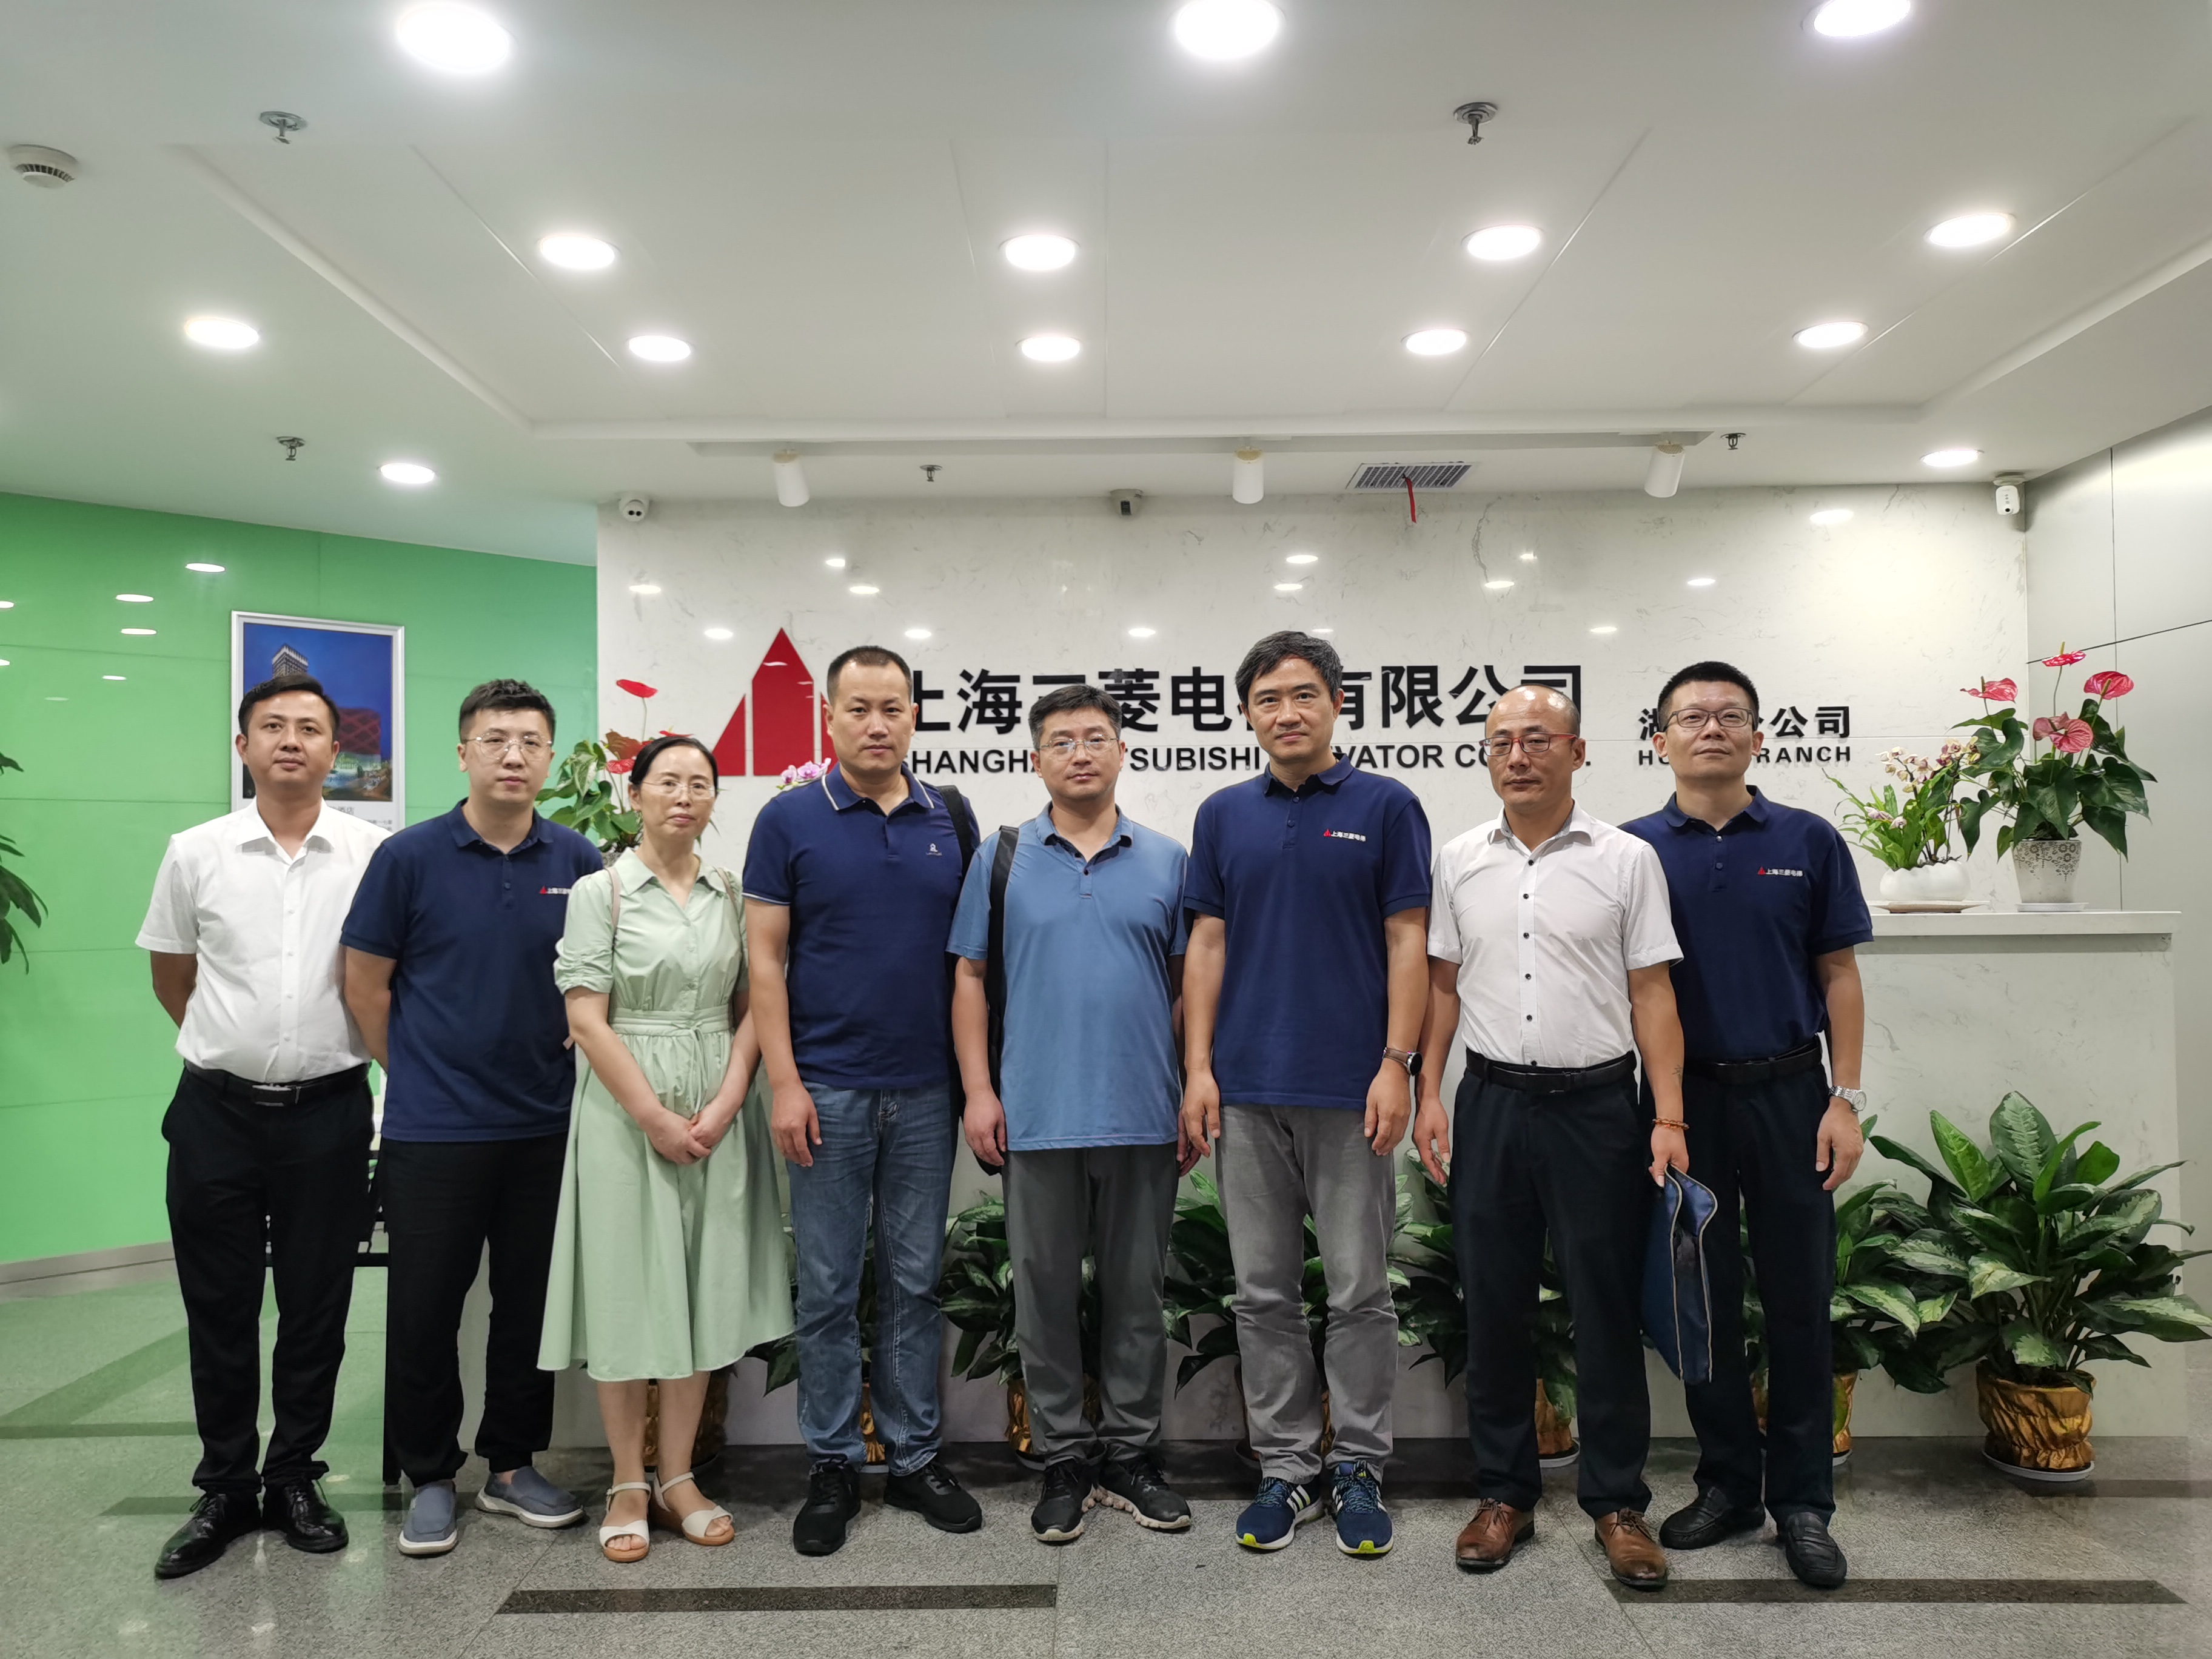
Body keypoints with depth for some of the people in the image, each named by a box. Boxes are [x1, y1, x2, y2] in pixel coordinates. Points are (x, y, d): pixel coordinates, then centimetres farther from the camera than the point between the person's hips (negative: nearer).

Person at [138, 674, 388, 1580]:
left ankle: (295, 1479, 27)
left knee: (316, 1309, 9)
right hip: (217, 1112, 1)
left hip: (329, 1112, -1)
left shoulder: (375, 853, -4)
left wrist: (325, 1053, 6)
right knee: (219, 1310, 11)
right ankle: (225, 1488, 27)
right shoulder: (195, 853, 1)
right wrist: (238, 1045, 10)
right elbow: (171, 982, 12)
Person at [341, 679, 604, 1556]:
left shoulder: (579, 862, 1)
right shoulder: (410, 856, -6)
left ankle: (513, 1465, 29)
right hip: (434, 1125, -2)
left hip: (546, 1124, 2)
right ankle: (431, 1476, 25)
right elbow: (366, 984, 1)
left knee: (531, 1304, 12)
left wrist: (571, 1052, 4)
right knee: (425, 1308, 7)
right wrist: (419, 1073, 6)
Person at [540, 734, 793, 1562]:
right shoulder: (601, 891, -3)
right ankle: (629, 1484, 18)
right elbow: (587, 1021, -8)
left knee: (704, 1290, 7)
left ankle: (678, 1477, 21)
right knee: (626, 1288, 3)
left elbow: (751, 1007, 5)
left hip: (718, 1112, 3)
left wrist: (726, 1104, -8)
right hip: (627, 1111, -3)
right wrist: (656, 1118, -12)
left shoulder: (732, 894, 7)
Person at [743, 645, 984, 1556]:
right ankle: (832, 1465, 21)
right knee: (828, 1288, 6)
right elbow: (766, 956, -4)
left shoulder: (951, 819, 6)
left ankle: (915, 1456, 25)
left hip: (926, 1090, 3)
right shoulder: (790, 819, -2)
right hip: (828, 1091, -2)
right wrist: (783, 1083, -10)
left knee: (915, 1281, 12)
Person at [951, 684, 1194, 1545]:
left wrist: (1198, 1094, 2)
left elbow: (1188, 983, 8)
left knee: (1138, 1294, 10)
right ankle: (1064, 1461, 22)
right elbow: (970, 979, 5)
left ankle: (1130, 1456, 25)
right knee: (1045, 1295, 8)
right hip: (1037, 1116, 0)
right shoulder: (1003, 859, 5)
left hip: (1144, 1115, 1)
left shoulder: (1167, 861, 7)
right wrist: (979, 1091, -3)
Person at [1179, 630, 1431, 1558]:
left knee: (1360, 1291, 6)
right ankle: (1286, 1469, 22)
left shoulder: (1386, 807, 0)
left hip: (1350, 1089, -3)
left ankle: (1359, 1468, 21)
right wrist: (1199, 1068, 0)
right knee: (1264, 1293, 9)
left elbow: (1407, 941, -3)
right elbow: (1208, 944, 7)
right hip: (1247, 1089, 3)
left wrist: (1397, 1064, -11)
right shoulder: (1224, 815, 9)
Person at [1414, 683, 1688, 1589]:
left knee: (1607, 1307, 5)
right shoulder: (1458, 861, 6)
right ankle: (1504, 1495, 23)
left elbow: (1651, 995, -1)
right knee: (1494, 1305, 9)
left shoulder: (1628, 860, -1)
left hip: (1598, 1105, -2)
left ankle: (1618, 1503, 21)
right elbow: (1443, 985, 9)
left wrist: (1669, 1119, -7)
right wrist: (1428, 1094, 1)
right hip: (1491, 1102, 2)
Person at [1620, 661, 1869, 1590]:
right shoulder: (1633, 851, 1)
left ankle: (1803, 1500, 18)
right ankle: (1728, 1482, 23)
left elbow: (1838, 977, 2)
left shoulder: (1808, 842, 2)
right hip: (1682, 1096, 0)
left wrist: (1845, 1100, -5)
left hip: (1788, 1094, 0)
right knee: (1702, 1297, 9)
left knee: (1799, 1299, 5)